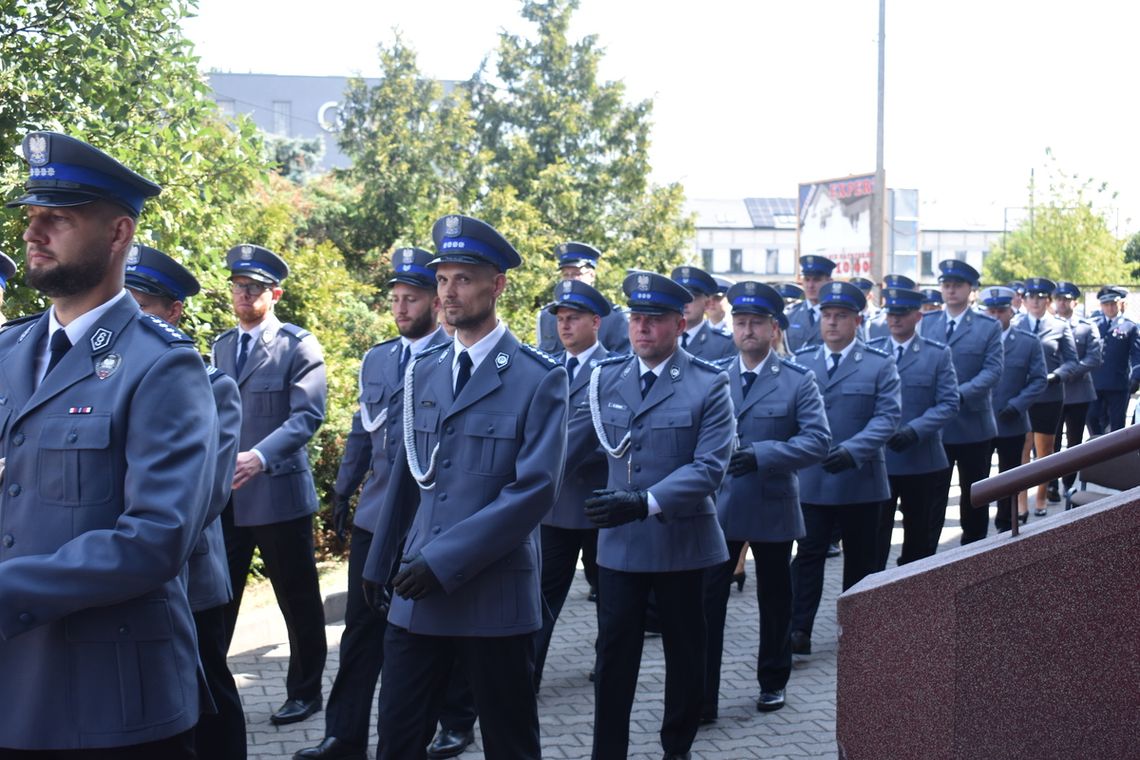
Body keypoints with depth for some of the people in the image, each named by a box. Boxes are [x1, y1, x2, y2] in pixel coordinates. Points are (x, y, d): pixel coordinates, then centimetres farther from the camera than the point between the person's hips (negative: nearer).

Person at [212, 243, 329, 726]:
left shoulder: (299, 346, -6)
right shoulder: (221, 346, 13)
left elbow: (308, 415, -16)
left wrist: (259, 456, -29)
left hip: (278, 492, -5)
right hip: (222, 496, 5)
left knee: (299, 603, 8)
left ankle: (304, 692, 22)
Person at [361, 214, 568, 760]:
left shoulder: (539, 379, -7)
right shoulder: (423, 372, 11)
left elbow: (535, 489, -15)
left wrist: (445, 561, -18)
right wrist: (379, 564, 16)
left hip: (495, 597, -4)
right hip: (416, 596, 5)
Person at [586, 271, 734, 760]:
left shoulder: (708, 385, -8)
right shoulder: (605, 378, 5)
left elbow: (710, 466, -17)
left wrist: (646, 501, -26)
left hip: (681, 540, -2)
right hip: (618, 541, 3)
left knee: (684, 654, 12)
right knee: (613, 654, 4)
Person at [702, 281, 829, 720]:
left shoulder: (798, 381, -3)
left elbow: (819, 439, -13)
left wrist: (763, 454, -24)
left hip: (773, 509, -1)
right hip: (718, 507, 1)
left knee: (774, 600, 14)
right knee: (706, 601, -4)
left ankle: (773, 682, 33)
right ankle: (701, 697, 1)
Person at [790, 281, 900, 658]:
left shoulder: (880, 365, 1)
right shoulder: (800, 361, 8)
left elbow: (887, 416, -9)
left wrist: (853, 450, -23)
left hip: (860, 480, -1)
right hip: (809, 479, 1)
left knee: (860, 557, 11)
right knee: (808, 554, -2)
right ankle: (799, 630, -1)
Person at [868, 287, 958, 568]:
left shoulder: (938, 354, 2)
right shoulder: (870, 351, 7)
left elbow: (948, 403, -6)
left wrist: (914, 430, -20)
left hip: (922, 461, 0)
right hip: (876, 459, 0)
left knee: (917, 533, 12)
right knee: (875, 532, -3)